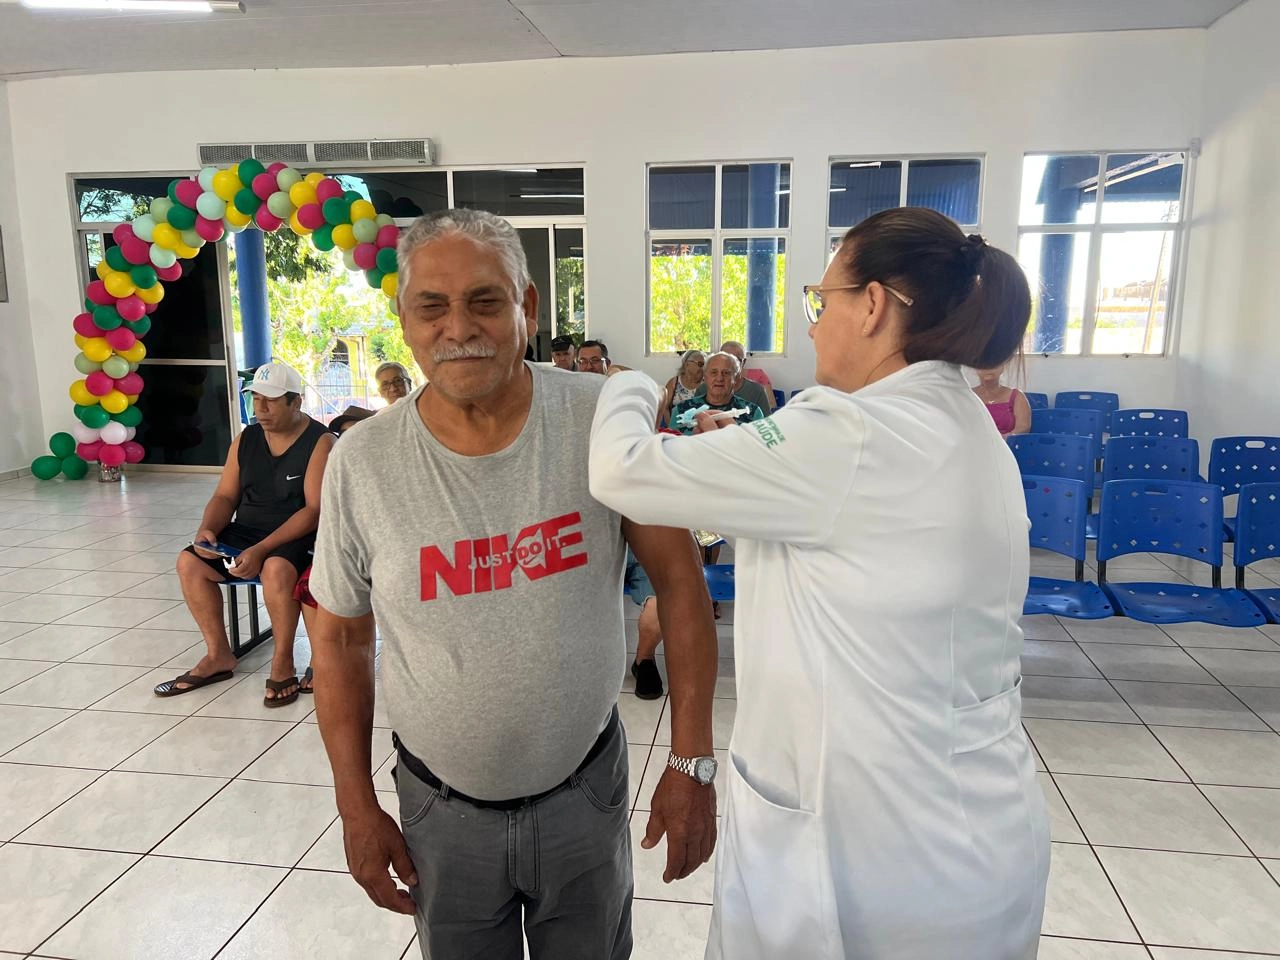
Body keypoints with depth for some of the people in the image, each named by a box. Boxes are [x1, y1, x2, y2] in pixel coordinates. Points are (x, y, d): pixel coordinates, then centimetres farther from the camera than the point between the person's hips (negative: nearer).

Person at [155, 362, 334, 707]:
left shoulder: (320, 442, -13)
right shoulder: (246, 439, 7)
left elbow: (315, 509, -20)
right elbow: (225, 496, 11)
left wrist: (262, 550, -27)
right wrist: (207, 529, -12)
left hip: (299, 536, -7)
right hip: (246, 531, 7)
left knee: (275, 569, -36)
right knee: (189, 562, -12)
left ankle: (282, 662, -15)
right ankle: (218, 656, 2)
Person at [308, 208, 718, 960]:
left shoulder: (602, 418, -16)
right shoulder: (362, 461, -12)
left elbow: (679, 580, -10)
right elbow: (340, 639, 0)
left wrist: (691, 761, -10)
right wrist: (357, 808, 2)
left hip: (586, 789, 0)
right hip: (442, 806, 1)